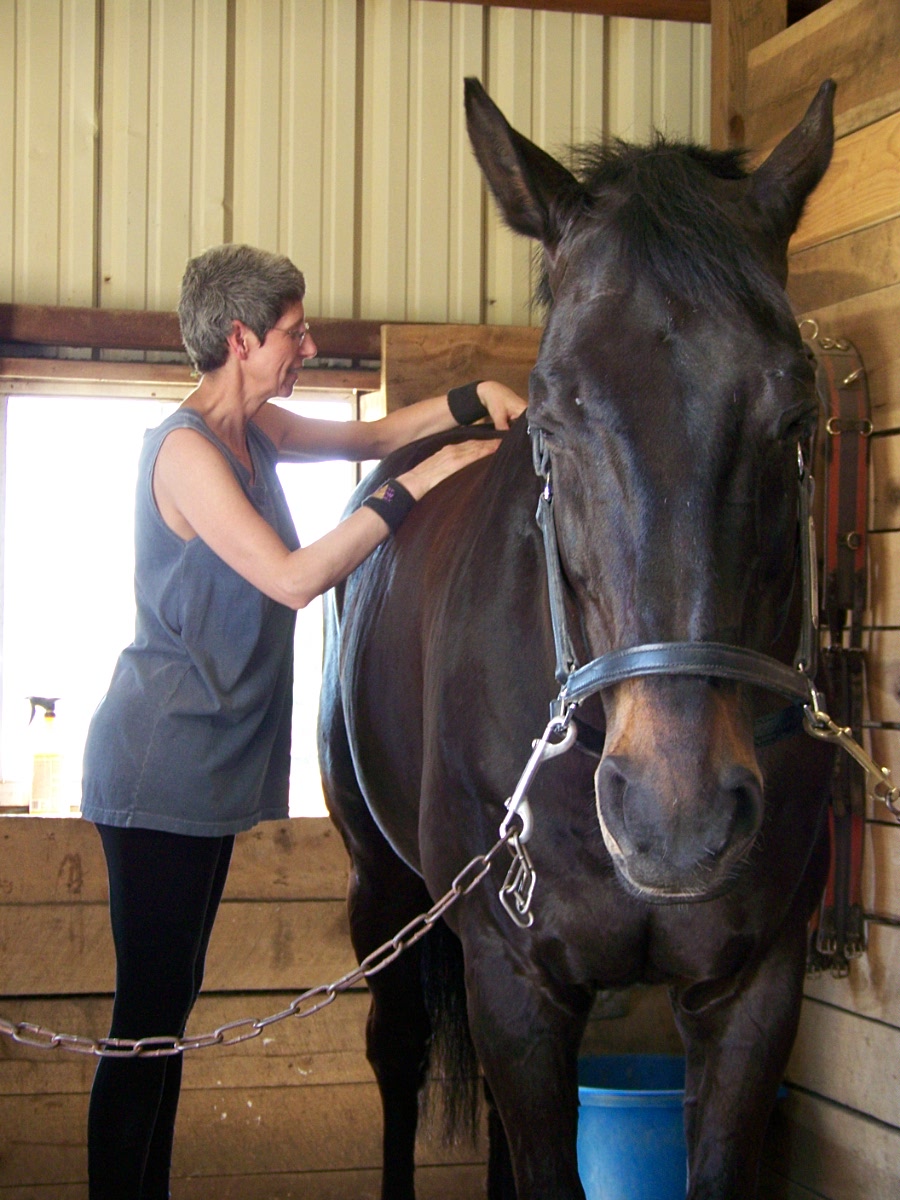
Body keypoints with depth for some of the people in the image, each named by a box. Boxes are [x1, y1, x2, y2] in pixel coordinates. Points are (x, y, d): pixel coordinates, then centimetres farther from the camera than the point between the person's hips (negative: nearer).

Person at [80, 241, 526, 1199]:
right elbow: (294, 577, -22)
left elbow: (371, 435, 21)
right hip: (161, 769, -10)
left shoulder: (251, 430, 11)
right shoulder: (185, 449, -16)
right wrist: (413, 486, -19)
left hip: (207, 766, 10)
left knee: (170, 1009, 15)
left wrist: (474, 399, 4)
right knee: (147, 1018, -5)